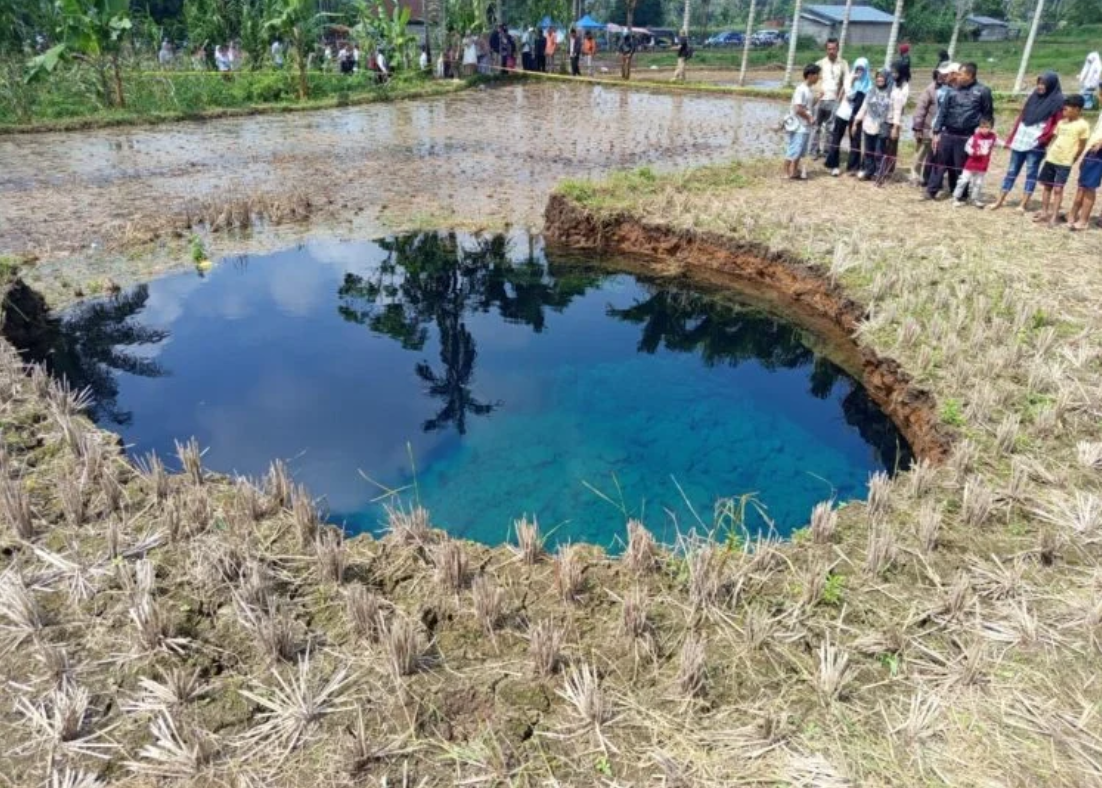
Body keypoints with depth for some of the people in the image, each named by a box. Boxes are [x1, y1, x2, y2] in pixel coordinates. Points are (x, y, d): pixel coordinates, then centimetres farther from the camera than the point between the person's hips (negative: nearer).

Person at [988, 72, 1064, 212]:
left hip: (1036, 145, -6)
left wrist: (1043, 140, -17)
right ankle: (999, 201, 14)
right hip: (1020, 140, 6)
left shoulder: (1057, 101, -3)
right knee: (1011, 171, 10)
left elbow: (1056, 125, -6)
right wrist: (1010, 138, 11)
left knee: (1031, 173, 1)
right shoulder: (1034, 96, 14)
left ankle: (1024, 204, 6)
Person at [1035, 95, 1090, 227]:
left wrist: (1072, 160, -3)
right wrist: (1047, 152, 8)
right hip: (1051, 159, 6)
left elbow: (1081, 146, -5)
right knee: (1047, 186, 10)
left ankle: (1053, 217, -4)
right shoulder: (1061, 122, 9)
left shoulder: (1083, 125, -9)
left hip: (1065, 162, -6)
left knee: (1058, 189, -7)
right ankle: (1044, 213, 19)